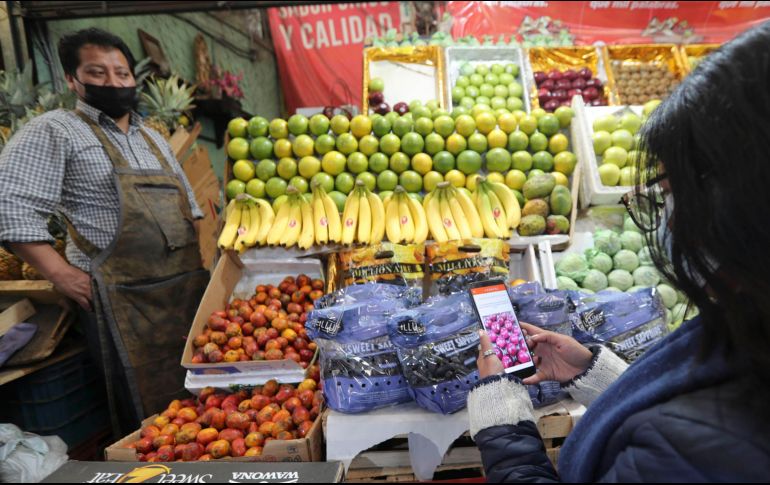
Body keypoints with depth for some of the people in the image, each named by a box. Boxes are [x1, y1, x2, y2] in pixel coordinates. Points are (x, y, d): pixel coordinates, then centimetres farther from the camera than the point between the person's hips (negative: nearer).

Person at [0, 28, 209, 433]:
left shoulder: (153, 138, 19)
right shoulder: (55, 131, -2)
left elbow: (188, 204, 25)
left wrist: (201, 252, 12)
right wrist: (61, 274, -15)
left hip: (188, 286, 7)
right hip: (124, 297, -6)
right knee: (148, 407, 1)